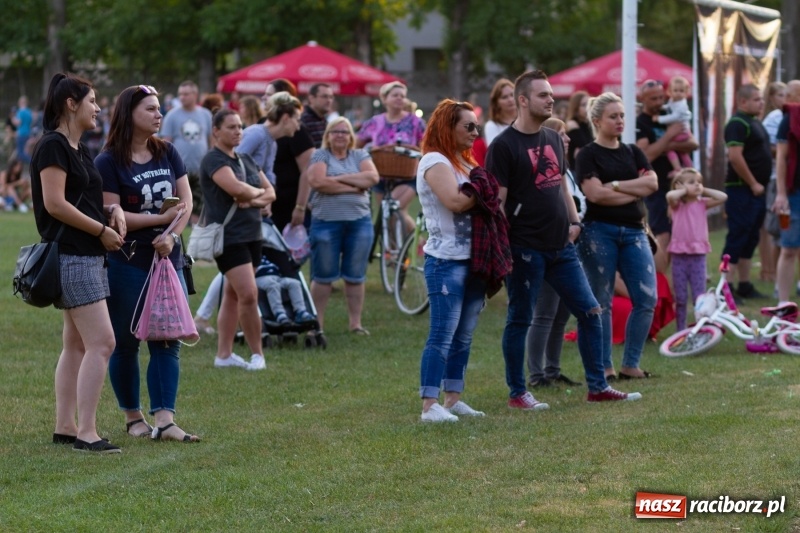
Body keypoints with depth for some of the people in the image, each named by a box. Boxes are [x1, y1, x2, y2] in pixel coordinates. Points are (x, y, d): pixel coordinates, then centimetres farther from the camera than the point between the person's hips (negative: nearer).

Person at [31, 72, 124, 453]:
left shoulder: (77, 149, 17)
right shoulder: (53, 146, -12)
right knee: (101, 343, -14)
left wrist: (112, 211, 6)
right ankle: (86, 433, -14)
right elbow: (55, 204, -19)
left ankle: (64, 428, 16)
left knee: (76, 344, 12)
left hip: (88, 255, 10)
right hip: (72, 256, -10)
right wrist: (102, 230, -13)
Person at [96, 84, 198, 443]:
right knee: (125, 343, 4)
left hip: (167, 259, 5)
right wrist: (160, 218, -19)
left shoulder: (167, 153, 8)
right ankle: (133, 417, 17)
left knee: (167, 342, -2)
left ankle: (164, 421, -6)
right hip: (126, 263, -5)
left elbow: (186, 200, 5)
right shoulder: (109, 162, -8)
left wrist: (172, 235, -12)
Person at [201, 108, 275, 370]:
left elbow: (270, 193, 12)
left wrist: (253, 199, -9)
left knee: (232, 296, 11)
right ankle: (257, 354, -5)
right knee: (249, 294, -14)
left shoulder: (246, 160, 15)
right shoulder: (214, 160, -10)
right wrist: (258, 191, -5)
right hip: (229, 237, -8)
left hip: (252, 235, 8)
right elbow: (236, 188, -26)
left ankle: (224, 354, 16)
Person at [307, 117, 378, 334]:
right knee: (323, 276, 2)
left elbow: (372, 177, -5)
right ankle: (317, 323, 8)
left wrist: (340, 178, -10)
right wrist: (354, 186, -10)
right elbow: (318, 182, -15)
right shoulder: (320, 156, 3)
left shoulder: (360, 155, 13)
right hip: (326, 221, -3)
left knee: (355, 276, 6)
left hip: (359, 222, 3)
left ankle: (355, 323, 13)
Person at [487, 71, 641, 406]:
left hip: (561, 246, 7)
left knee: (590, 312, 6)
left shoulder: (553, 139, 14)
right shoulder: (504, 146, -9)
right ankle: (517, 393, 13)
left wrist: (574, 221, 9)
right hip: (526, 249, -7)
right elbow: (498, 200, -11)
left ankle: (598, 387, 14)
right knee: (520, 320, 3)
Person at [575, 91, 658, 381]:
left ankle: (630, 365, 6)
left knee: (647, 299, -3)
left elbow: (652, 183, 0)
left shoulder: (633, 152, 15)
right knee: (601, 302, -1)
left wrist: (616, 186, -8)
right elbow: (595, 193, -15)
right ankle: (604, 367, 7)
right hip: (600, 231, -5)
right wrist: (635, 191, -7)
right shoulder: (588, 155, -1)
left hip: (633, 231, 5)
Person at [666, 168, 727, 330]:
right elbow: (670, 196, -23)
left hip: (698, 256, 2)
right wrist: (685, 191, -7)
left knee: (699, 297, 0)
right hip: (679, 256, -2)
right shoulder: (677, 204, 0)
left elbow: (723, 197, -2)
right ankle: (681, 330, 12)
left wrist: (704, 190, 2)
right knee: (680, 298, 4)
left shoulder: (702, 203, 8)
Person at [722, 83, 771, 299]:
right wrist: (753, 184, -17)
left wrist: (761, 184, 14)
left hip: (756, 190, 9)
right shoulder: (738, 123, -13)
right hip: (742, 190, -9)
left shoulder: (755, 122, 17)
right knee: (737, 238, -8)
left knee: (750, 240, 13)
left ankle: (744, 285, 19)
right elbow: (735, 157, -23)